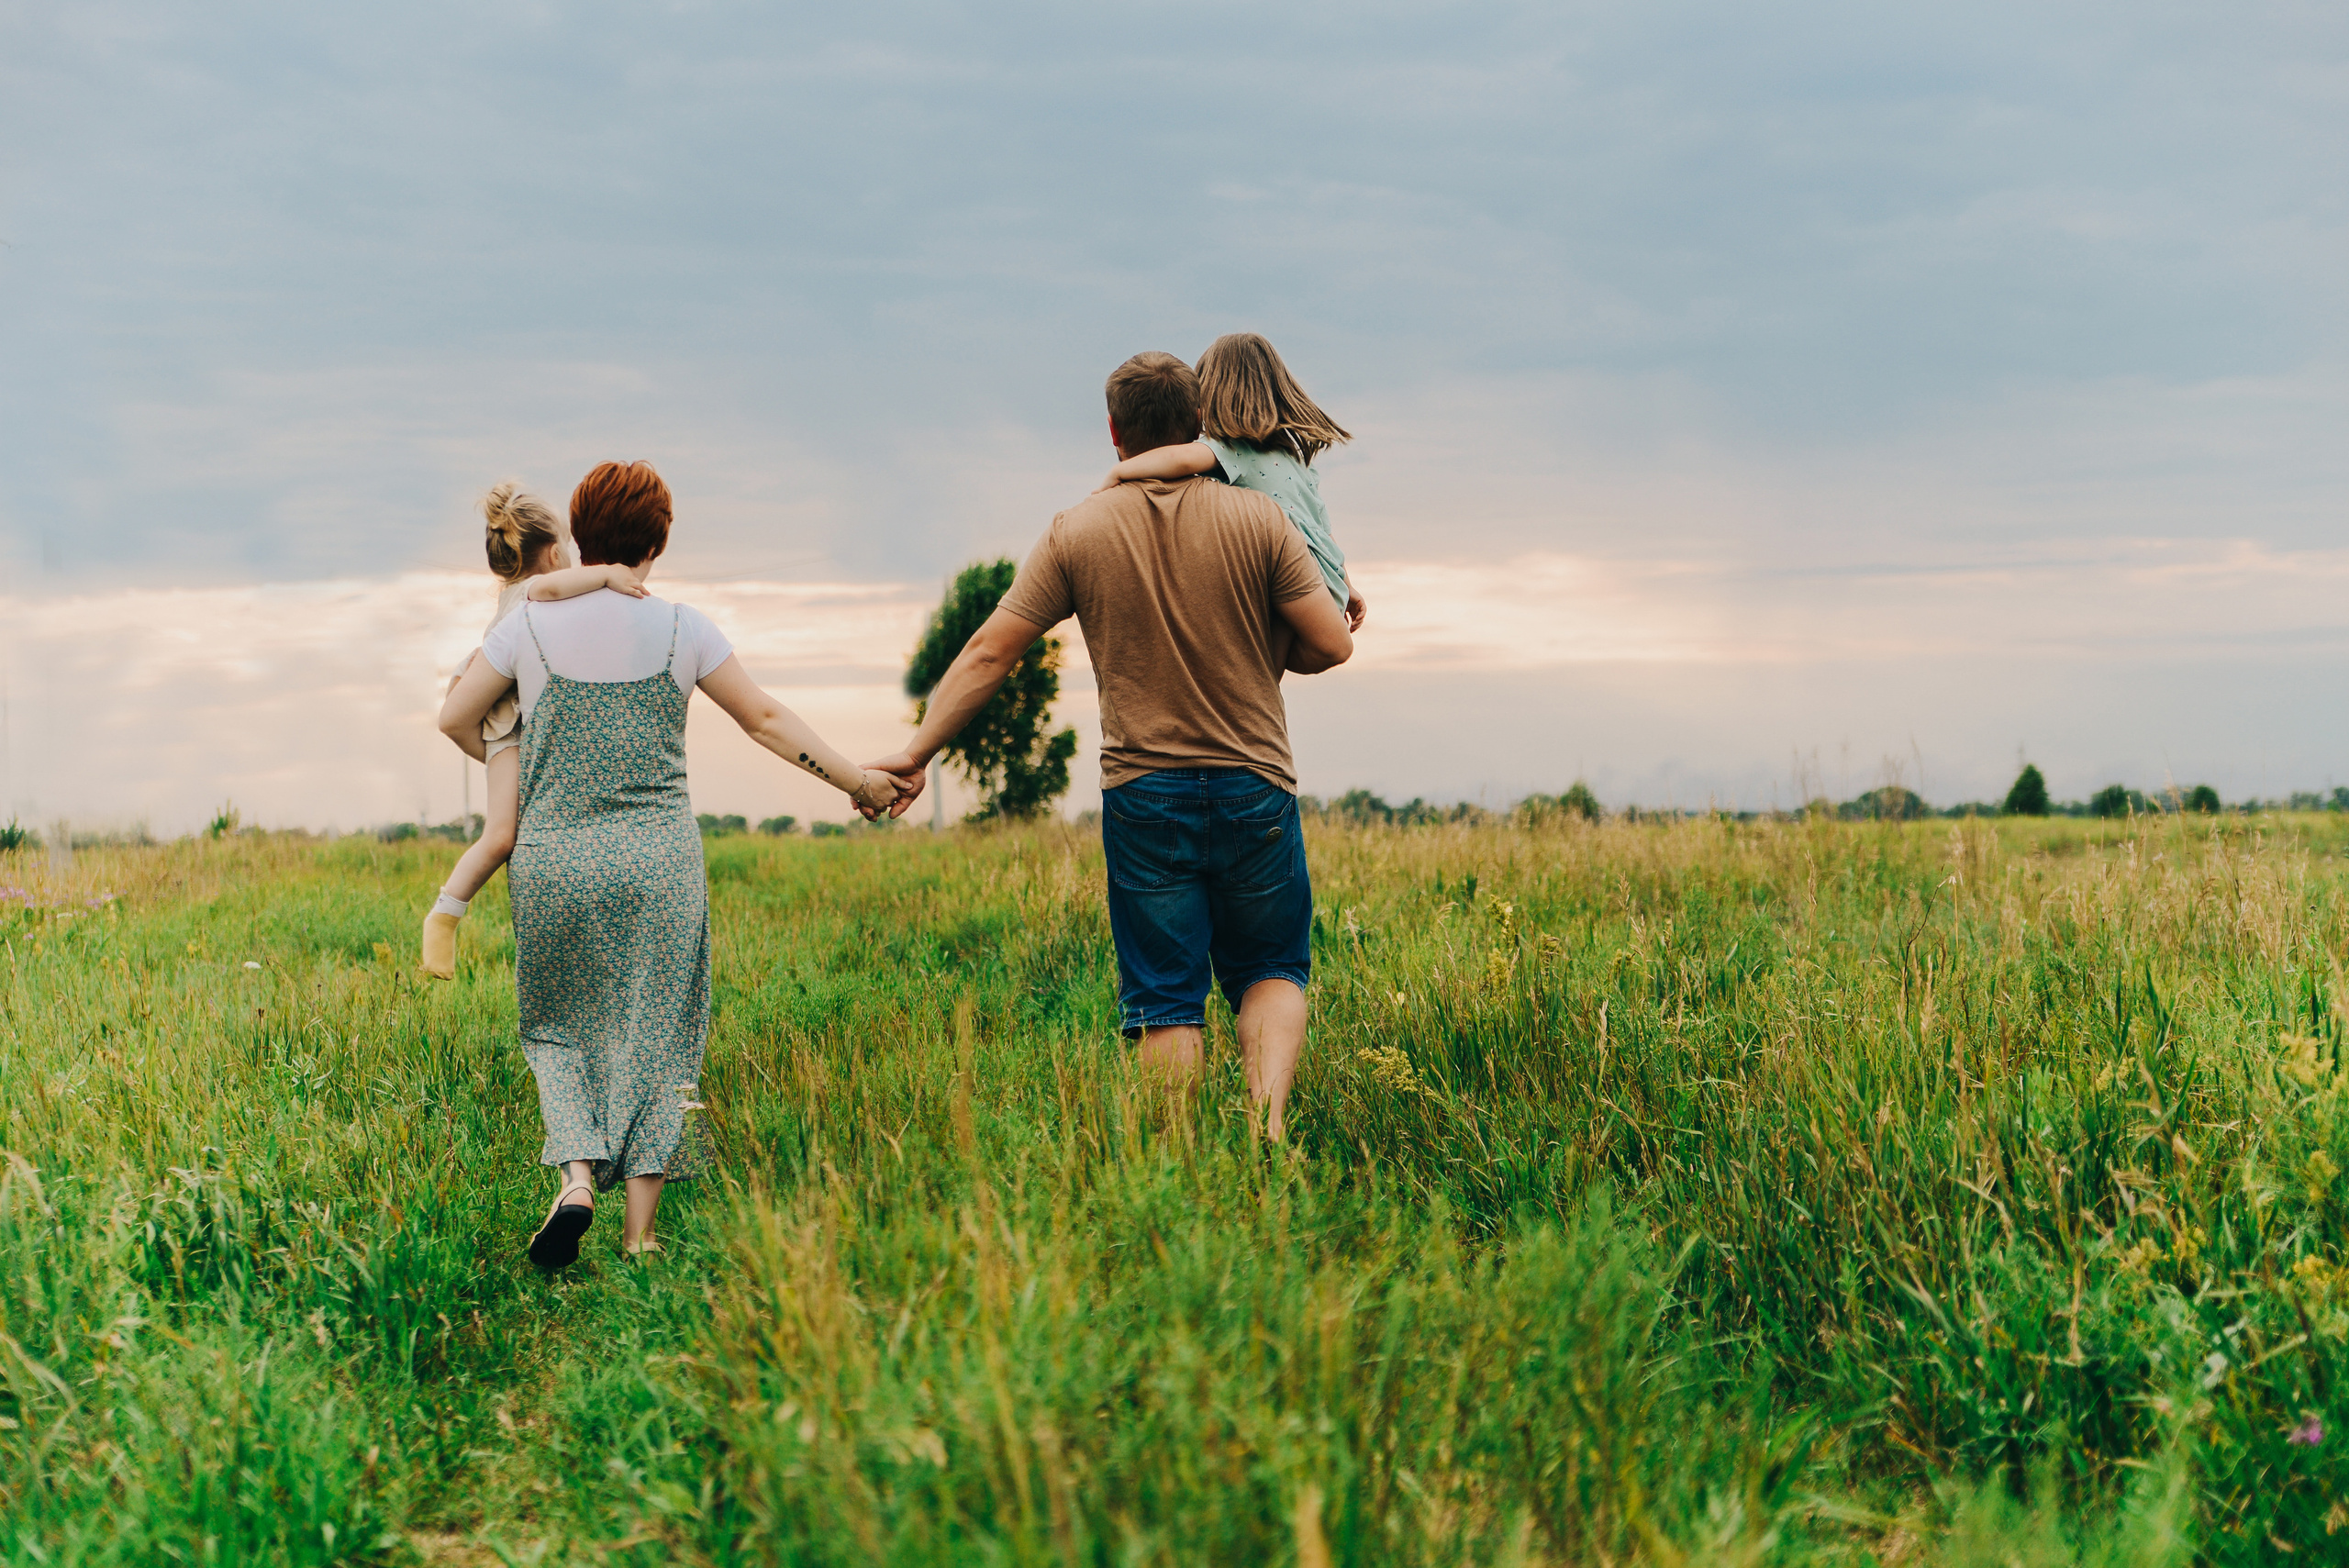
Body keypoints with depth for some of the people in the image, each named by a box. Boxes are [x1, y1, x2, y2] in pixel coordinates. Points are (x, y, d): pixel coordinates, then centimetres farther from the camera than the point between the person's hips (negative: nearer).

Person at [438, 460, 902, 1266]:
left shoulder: (532, 623, 0)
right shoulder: (682, 629, 0)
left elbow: (455, 717, 5)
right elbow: (767, 719, 5)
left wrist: (511, 765, 25)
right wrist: (854, 778, 16)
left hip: (553, 859, 0)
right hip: (659, 859, 0)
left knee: (560, 1028, 15)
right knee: (655, 1034, 8)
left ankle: (576, 1177, -7)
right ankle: (640, 1229, 7)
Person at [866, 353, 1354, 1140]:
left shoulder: (1077, 532, -2)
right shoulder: (1254, 517, -4)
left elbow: (988, 654, -1)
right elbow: (1331, 644, -6)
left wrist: (917, 753, 8)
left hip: (1142, 793, 0)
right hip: (1253, 788, 0)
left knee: (1164, 998, 7)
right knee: (1271, 967, 15)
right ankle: (1269, 1114, -7)